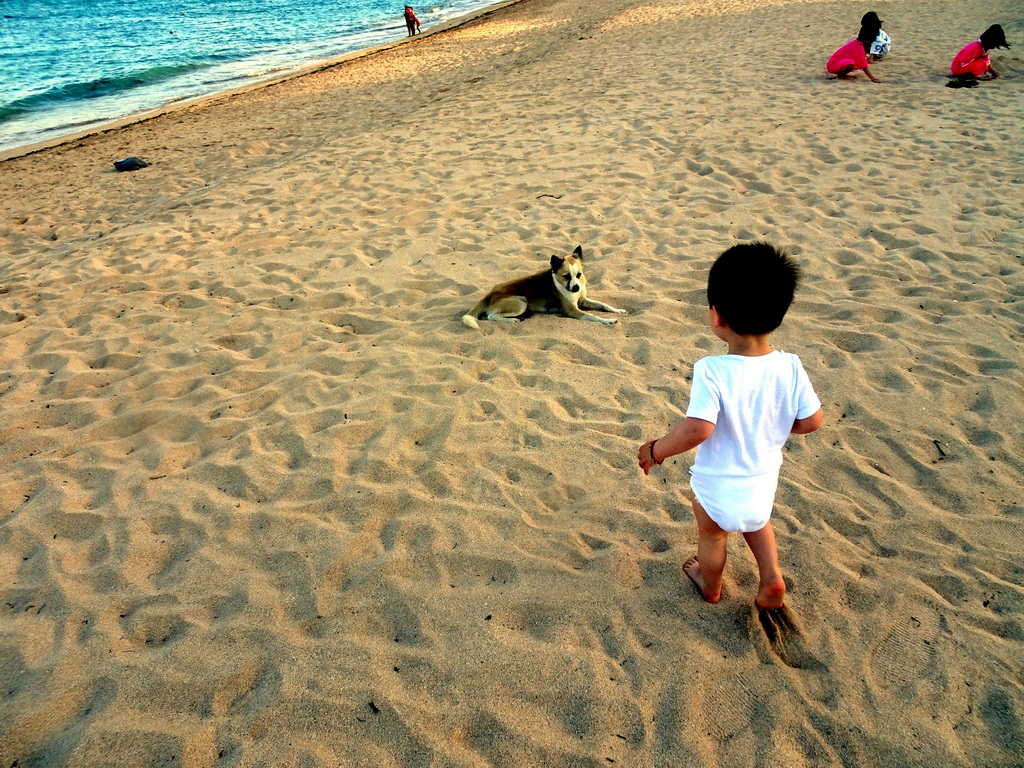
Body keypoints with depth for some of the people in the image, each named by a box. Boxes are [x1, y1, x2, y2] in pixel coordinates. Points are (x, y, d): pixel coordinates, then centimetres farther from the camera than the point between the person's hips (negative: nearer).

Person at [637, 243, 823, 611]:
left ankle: (711, 587, 52)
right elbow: (811, 421, -9)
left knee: (712, 535, 28)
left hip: (718, 484, -3)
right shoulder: (790, 367, -18)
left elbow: (698, 428, -40)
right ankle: (772, 578, 31)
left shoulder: (712, 371, -32)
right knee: (756, 521, 38)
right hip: (763, 479, 4)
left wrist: (655, 450, -24)